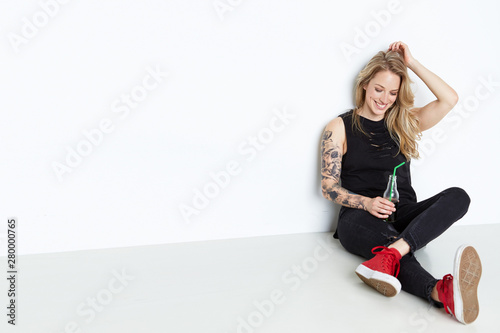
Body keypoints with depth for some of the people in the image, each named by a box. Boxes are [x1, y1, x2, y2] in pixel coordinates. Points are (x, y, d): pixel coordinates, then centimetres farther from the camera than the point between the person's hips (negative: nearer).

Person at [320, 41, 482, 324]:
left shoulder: (404, 123, 17)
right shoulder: (340, 127, 7)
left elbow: (450, 99, 2)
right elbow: (329, 187, 1)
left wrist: (411, 63, 5)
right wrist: (366, 203, -18)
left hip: (403, 217, 4)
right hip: (360, 218, -3)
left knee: (458, 196, -25)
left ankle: (390, 254, -50)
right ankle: (443, 292, -68)